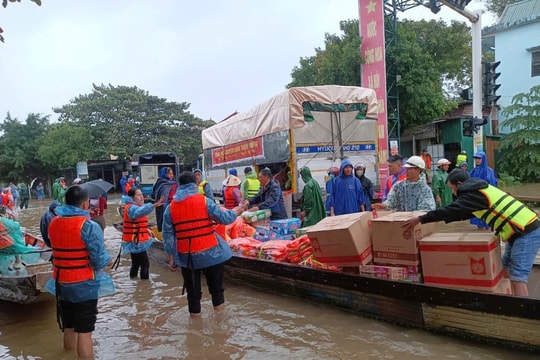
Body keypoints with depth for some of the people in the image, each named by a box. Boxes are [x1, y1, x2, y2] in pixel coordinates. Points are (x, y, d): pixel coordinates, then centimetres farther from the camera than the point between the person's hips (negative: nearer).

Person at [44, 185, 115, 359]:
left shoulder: (53, 223, 2)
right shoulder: (89, 226, -19)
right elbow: (100, 261, -19)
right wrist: (108, 259, 0)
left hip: (61, 283, 7)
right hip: (84, 285, -6)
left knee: (68, 328, 21)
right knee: (84, 332, 3)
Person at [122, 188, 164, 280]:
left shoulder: (135, 206, 14)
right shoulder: (131, 207, -20)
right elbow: (139, 212, -45)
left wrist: (147, 230, 8)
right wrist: (153, 205, -59)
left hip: (136, 240, 10)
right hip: (135, 241, -10)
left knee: (137, 262, 20)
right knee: (145, 263, -8)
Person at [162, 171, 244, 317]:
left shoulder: (170, 208, 1)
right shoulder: (204, 201, -10)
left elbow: (168, 235, 4)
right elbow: (224, 218, -8)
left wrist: (170, 253, 12)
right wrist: (236, 212, 10)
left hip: (185, 254, 3)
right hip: (208, 251, -3)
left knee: (192, 285, 17)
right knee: (215, 280, 18)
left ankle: (194, 310, 26)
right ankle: (218, 303, 23)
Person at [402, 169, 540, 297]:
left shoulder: (473, 194, -16)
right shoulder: (479, 190, 15)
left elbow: (452, 210, -21)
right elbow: (465, 213, 24)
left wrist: (420, 219, -16)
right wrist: (442, 219, 22)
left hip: (527, 232, -10)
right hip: (521, 230, 10)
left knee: (517, 277, -10)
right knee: (505, 270, 15)